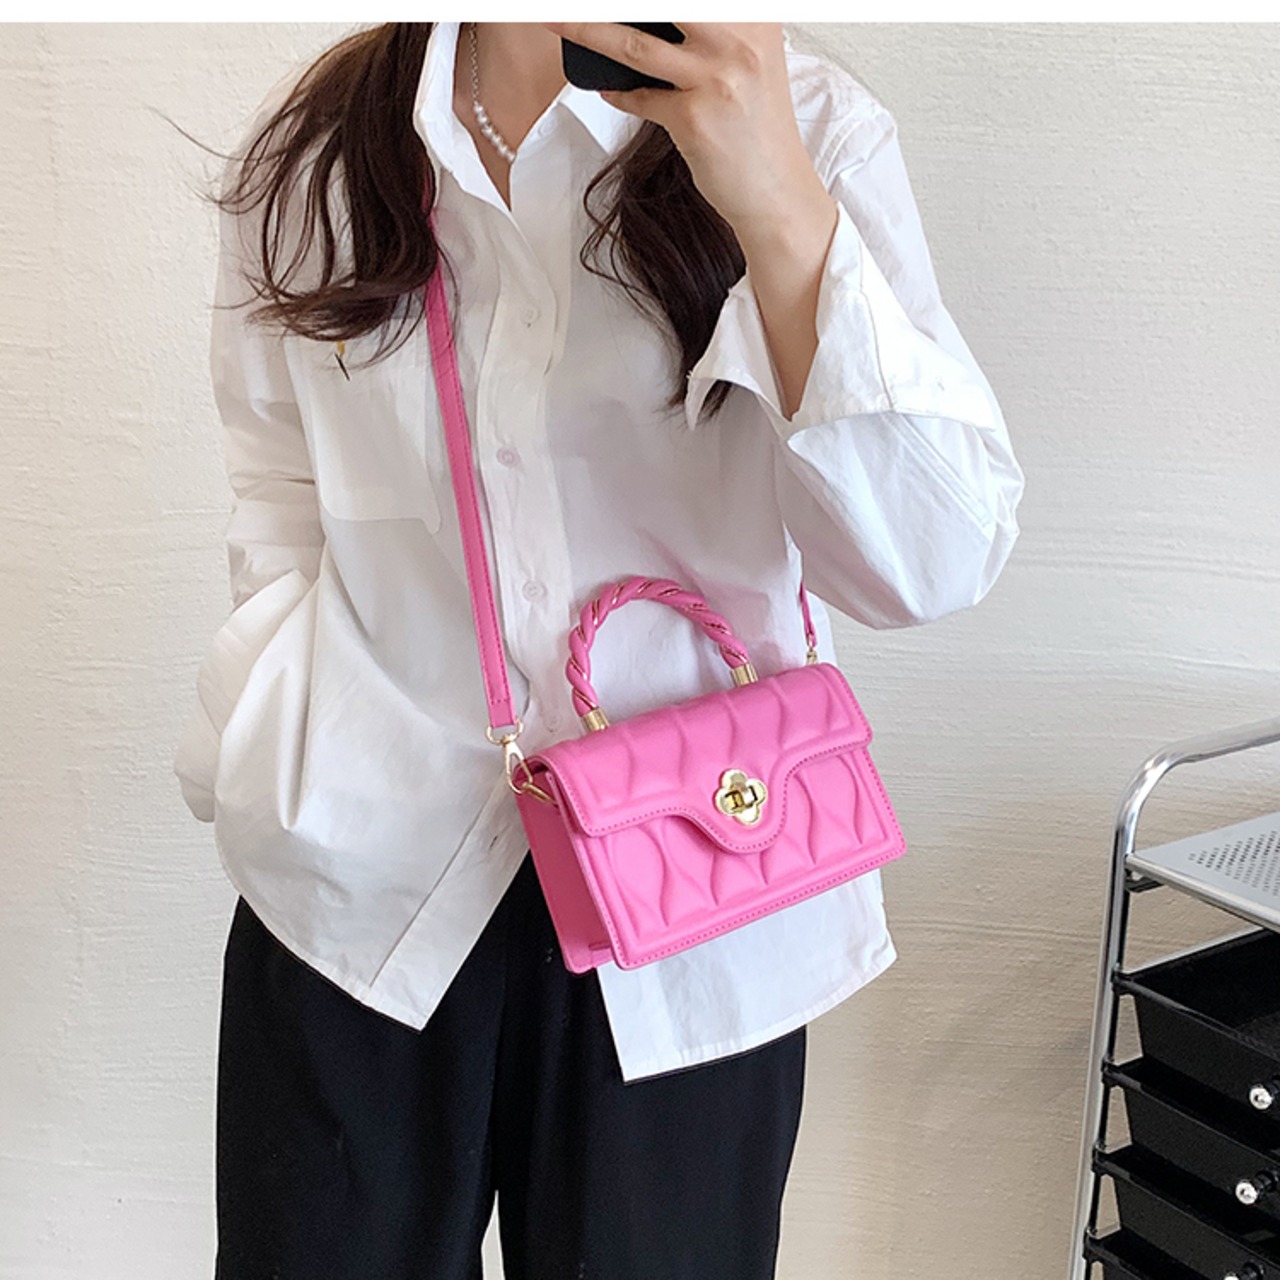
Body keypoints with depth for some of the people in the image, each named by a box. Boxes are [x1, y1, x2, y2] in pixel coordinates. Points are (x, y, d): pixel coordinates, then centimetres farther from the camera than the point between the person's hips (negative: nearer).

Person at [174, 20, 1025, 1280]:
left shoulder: (814, 130, -7)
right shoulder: (311, 149, 1)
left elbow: (935, 562, -18)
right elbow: (282, 510, 11)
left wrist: (781, 209, -29)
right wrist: (304, 743, -4)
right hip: (367, 872, 2)